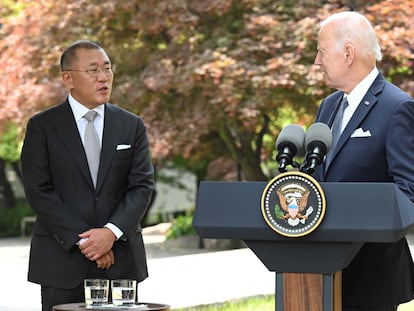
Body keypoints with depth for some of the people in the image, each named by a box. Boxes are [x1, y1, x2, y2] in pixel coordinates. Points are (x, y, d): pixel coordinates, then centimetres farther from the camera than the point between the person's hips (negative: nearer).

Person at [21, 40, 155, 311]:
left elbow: (143, 186, 2)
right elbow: (39, 191, -6)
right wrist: (82, 239, -13)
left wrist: (112, 232, -13)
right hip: (62, 258, -2)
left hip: (121, 260, 2)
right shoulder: (42, 126, 1)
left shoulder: (132, 125, 10)